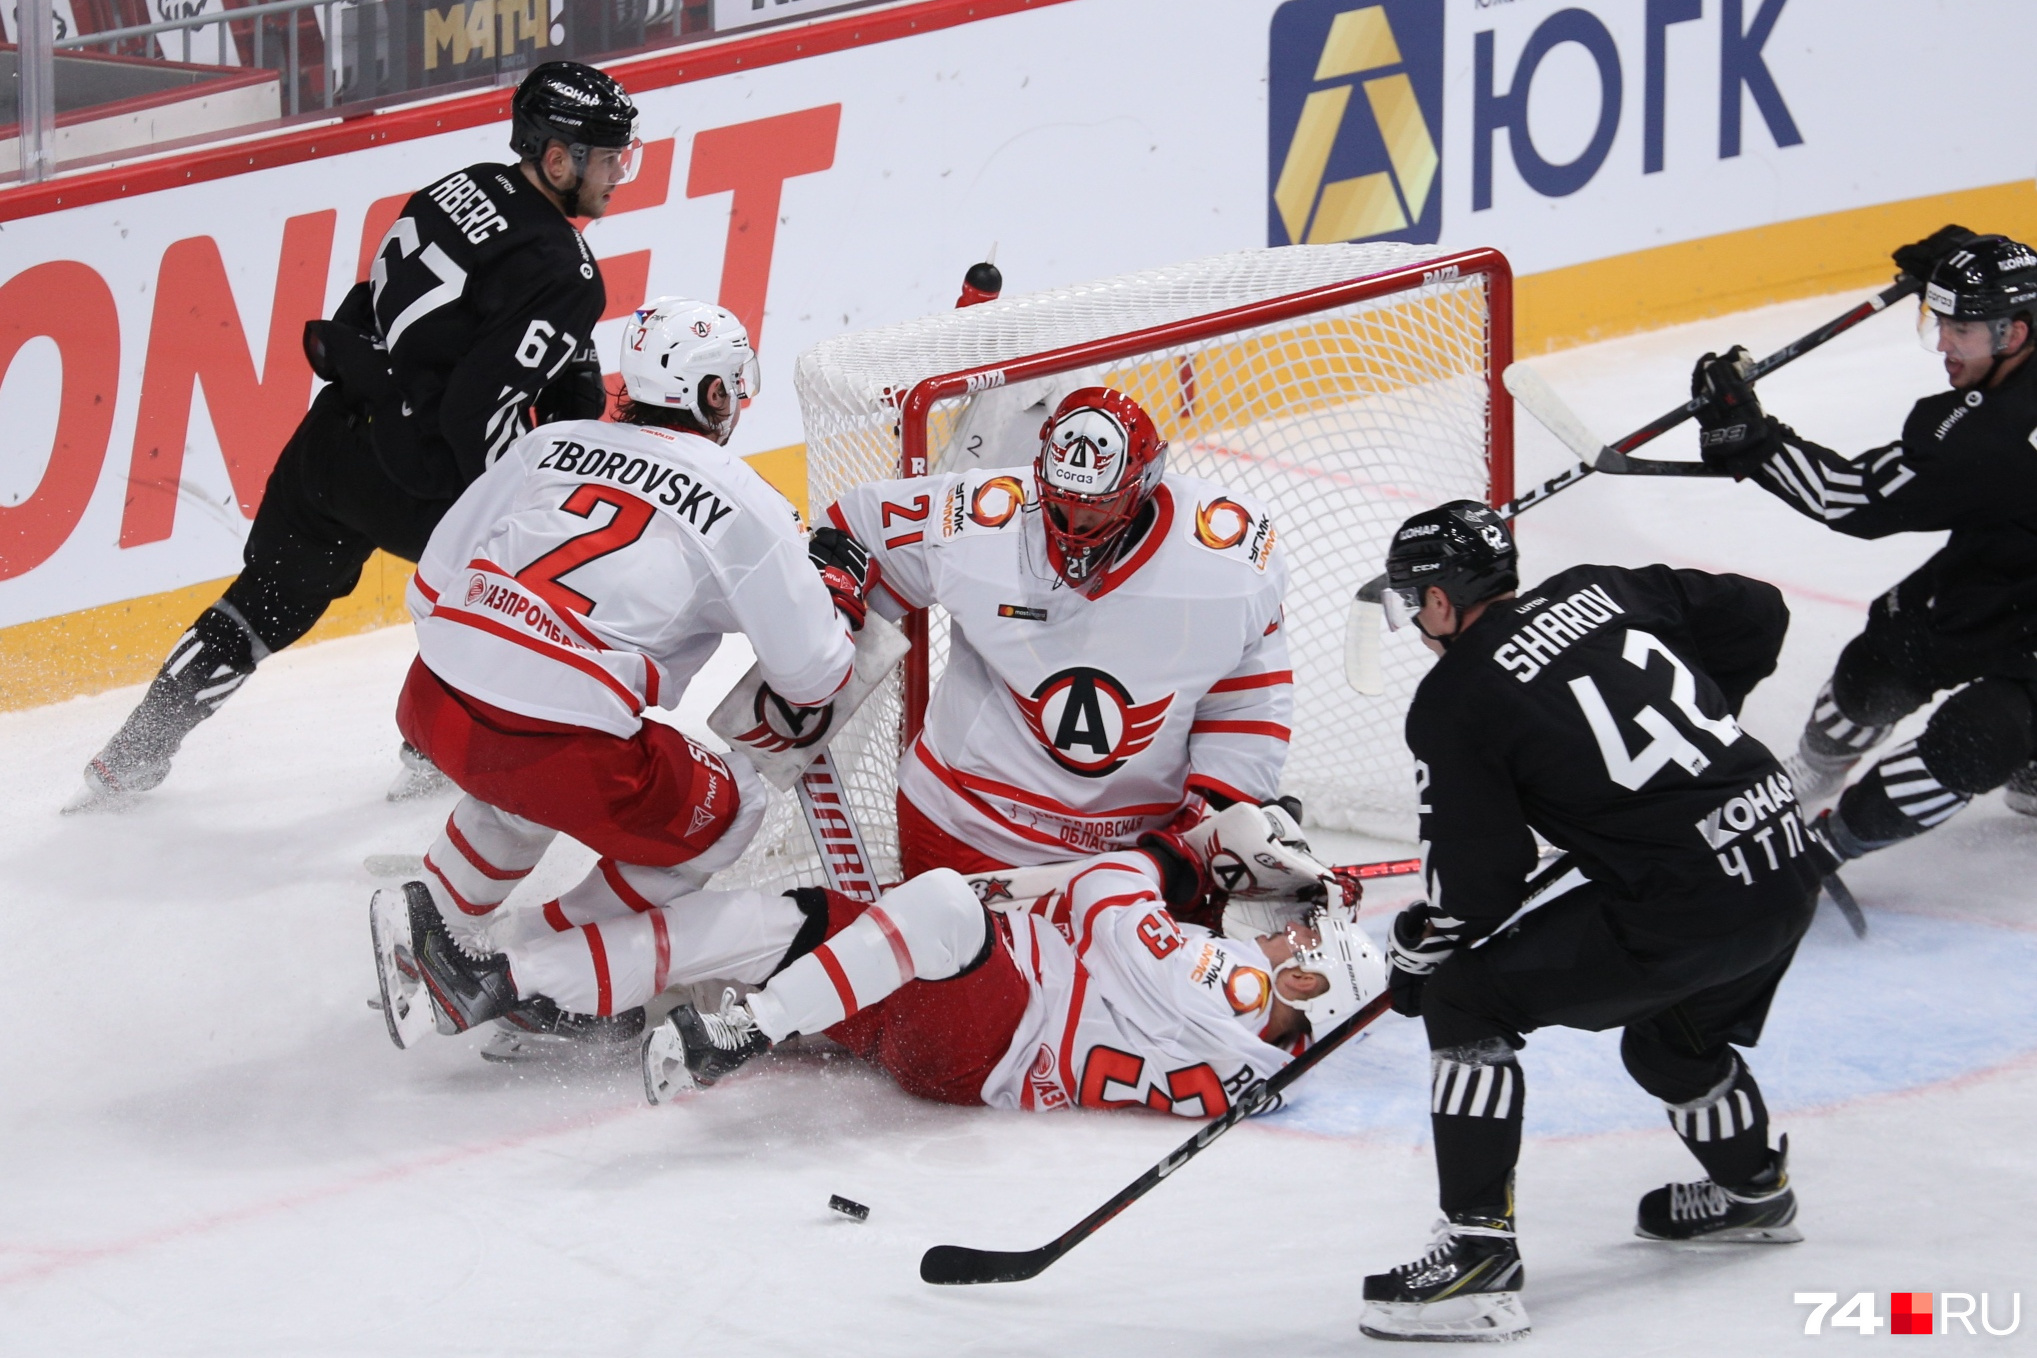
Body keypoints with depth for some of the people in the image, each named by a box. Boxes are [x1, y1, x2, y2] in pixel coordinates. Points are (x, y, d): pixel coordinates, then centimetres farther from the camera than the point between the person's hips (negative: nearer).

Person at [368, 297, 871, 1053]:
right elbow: (811, 675, 4)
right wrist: (837, 585, 23)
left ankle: (434, 915, 32)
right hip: (565, 747, -6)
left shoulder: (551, 444, 17)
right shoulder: (742, 502, 3)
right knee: (721, 817, 18)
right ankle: (567, 981, 10)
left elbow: (433, 586, 20)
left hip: (432, 705, 7)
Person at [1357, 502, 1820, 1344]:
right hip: (1788, 863, 8)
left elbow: (1475, 887, -5)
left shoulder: (1453, 701, -5)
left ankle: (1479, 1258, -6)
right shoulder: (1600, 593, 13)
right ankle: (1752, 1191, 58)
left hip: (1681, 904, -8)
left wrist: (1415, 954, 13)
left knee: (1466, 1001, 1)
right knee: (1668, 1038, 34)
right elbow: (1756, 615, 18)